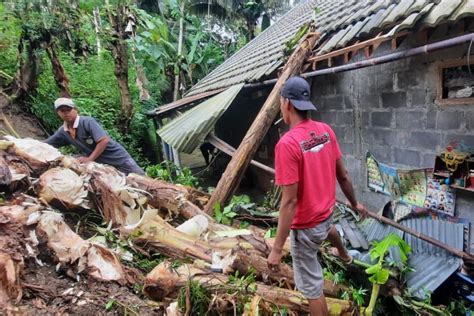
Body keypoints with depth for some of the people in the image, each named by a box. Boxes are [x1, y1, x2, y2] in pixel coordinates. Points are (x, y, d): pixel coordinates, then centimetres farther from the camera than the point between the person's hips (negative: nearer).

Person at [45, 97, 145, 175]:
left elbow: (104, 140, -29)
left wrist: (89, 159, -28)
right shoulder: (62, 132, -1)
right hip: (100, 163, 6)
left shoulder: (87, 122, -22)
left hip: (119, 158, -6)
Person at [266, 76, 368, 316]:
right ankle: (344, 255, 75)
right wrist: (355, 203, 19)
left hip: (306, 226, -8)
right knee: (328, 226, 43)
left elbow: (290, 201, -29)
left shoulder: (287, 143, -29)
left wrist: (277, 248, -22)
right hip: (326, 210, 8)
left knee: (311, 286, 9)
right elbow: (343, 175, 2)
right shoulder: (326, 130, -7)